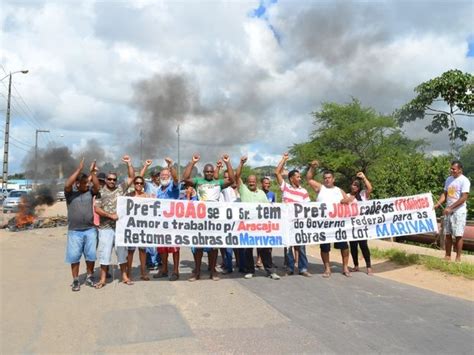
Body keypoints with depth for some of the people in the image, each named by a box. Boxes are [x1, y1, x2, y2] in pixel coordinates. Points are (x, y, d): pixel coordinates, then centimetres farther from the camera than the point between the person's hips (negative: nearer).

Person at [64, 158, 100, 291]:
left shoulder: (90, 192, 5)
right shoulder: (70, 193, -2)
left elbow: (97, 187, -13)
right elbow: (67, 185, -21)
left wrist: (92, 171, -19)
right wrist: (79, 169, -22)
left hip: (90, 230, 2)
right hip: (74, 231, -2)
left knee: (91, 255, 8)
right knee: (74, 256, 4)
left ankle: (89, 277, 24)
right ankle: (75, 281, 16)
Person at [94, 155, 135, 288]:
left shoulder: (121, 188, 6)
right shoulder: (100, 192, 0)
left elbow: (132, 177, 3)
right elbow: (97, 209, -7)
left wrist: (129, 163, -5)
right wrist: (110, 215, -15)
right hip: (106, 228, -2)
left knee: (122, 251, 10)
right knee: (104, 253, 2)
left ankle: (124, 277, 19)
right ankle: (102, 279, 12)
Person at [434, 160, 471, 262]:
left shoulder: (464, 181, -11)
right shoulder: (448, 179, 11)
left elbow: (464, 198, -17)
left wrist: (450, 208, -21)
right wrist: (437, 204, -2)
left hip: (459, 212, -6)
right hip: (448, 211, 6)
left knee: (458, 235, -2)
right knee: (448, 234, 8)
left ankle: (458, 258, 6)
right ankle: (447, 256, 15)